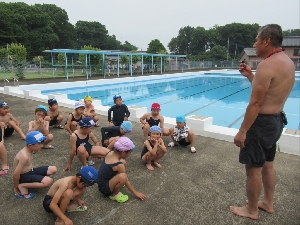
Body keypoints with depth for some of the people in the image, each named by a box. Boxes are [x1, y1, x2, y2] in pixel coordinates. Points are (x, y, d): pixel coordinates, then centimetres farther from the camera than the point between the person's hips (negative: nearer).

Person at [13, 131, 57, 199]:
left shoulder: (29, 150, -3)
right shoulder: (24, 156, -31)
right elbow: (16, 174, -26)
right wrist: (16, 187, -13)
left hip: (30, 171, 9)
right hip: (23, 176, -9)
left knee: (53, 169, 2)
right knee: (49, 181, -27)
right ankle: (21, 186, -12)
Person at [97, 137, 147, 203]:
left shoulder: (110, 153, -7)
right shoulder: (119, 165, -28)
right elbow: (126, 181, -14)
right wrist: (136, 193, -4)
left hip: (102, 181, 9)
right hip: (104, 188, -9)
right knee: (122, 177, -35)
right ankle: (114, 194, -7)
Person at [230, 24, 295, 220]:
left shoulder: (267, 65, -22)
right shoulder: (288, 63, 9)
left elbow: (255, 103, -24)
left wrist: (242, 131, -20)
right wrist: (250, 76, 11)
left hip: (262, 122, -10)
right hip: (276, 119, 10)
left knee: (253, 169, 5)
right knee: (267, 165, 23)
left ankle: (251, 210, 23)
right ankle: (268, 203, 39)